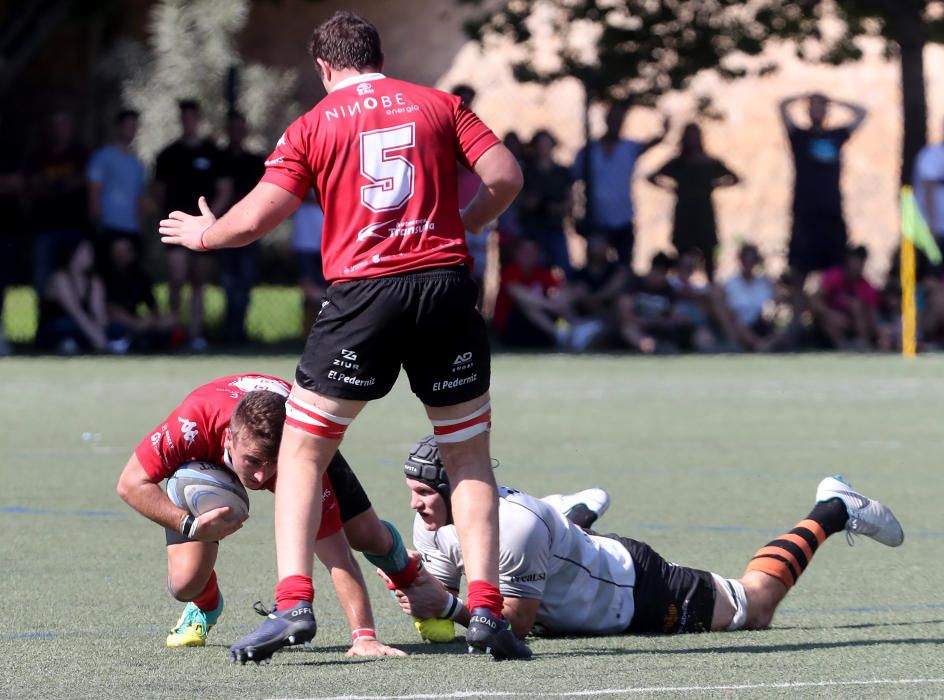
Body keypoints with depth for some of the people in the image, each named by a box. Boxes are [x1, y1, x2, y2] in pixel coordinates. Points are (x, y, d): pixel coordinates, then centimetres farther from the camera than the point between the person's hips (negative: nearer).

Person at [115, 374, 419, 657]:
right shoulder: (193, 422, -47)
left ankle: (413, 588, 39)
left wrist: (364, 637, -53)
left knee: (368, 537, -2)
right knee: (185, 583, -17)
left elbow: (338, 561, -43)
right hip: (208, 457, 0)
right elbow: (131, 483, -33)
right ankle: (205, 606, 26)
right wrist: (191, 525, -47)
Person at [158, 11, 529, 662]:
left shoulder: (314, 125, 6)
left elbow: (256, 218, 1)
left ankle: (293, 603, -5)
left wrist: (201, 234, 21)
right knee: (470, 456, 14)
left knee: (302, 451, 9)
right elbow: (505, 176, 2)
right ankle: (486, 607, 2)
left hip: (361, 291, -2)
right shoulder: (439, 104, 11)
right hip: (445, 285, 2)